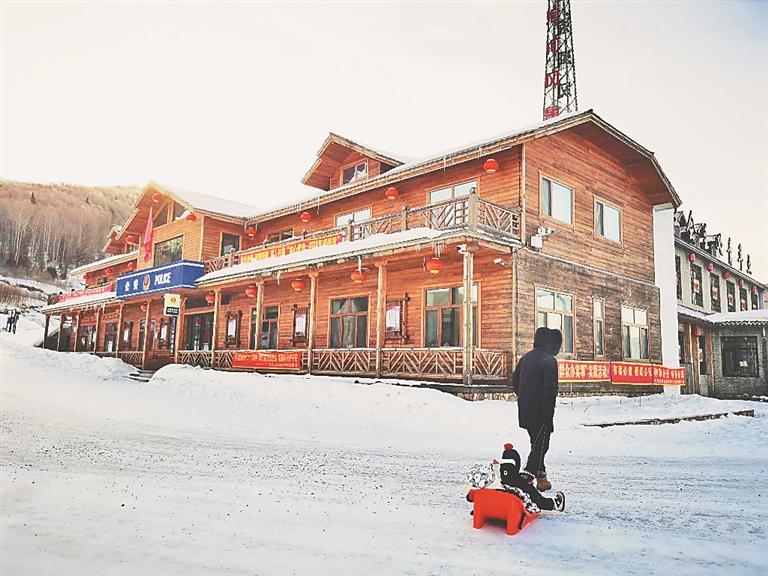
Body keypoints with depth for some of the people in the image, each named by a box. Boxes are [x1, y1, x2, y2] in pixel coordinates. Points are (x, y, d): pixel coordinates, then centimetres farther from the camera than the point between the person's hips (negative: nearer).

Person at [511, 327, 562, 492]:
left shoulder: (525, 358, 10)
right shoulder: (549, 361, -15)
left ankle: (540, 473, 30)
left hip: (525, 411, 8)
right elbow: (550, 390, -19)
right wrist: (548, 415, -16)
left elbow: (515, 382, 16)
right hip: (540, 413, -8)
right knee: (540, 444, 1)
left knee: (537, 442, 21)